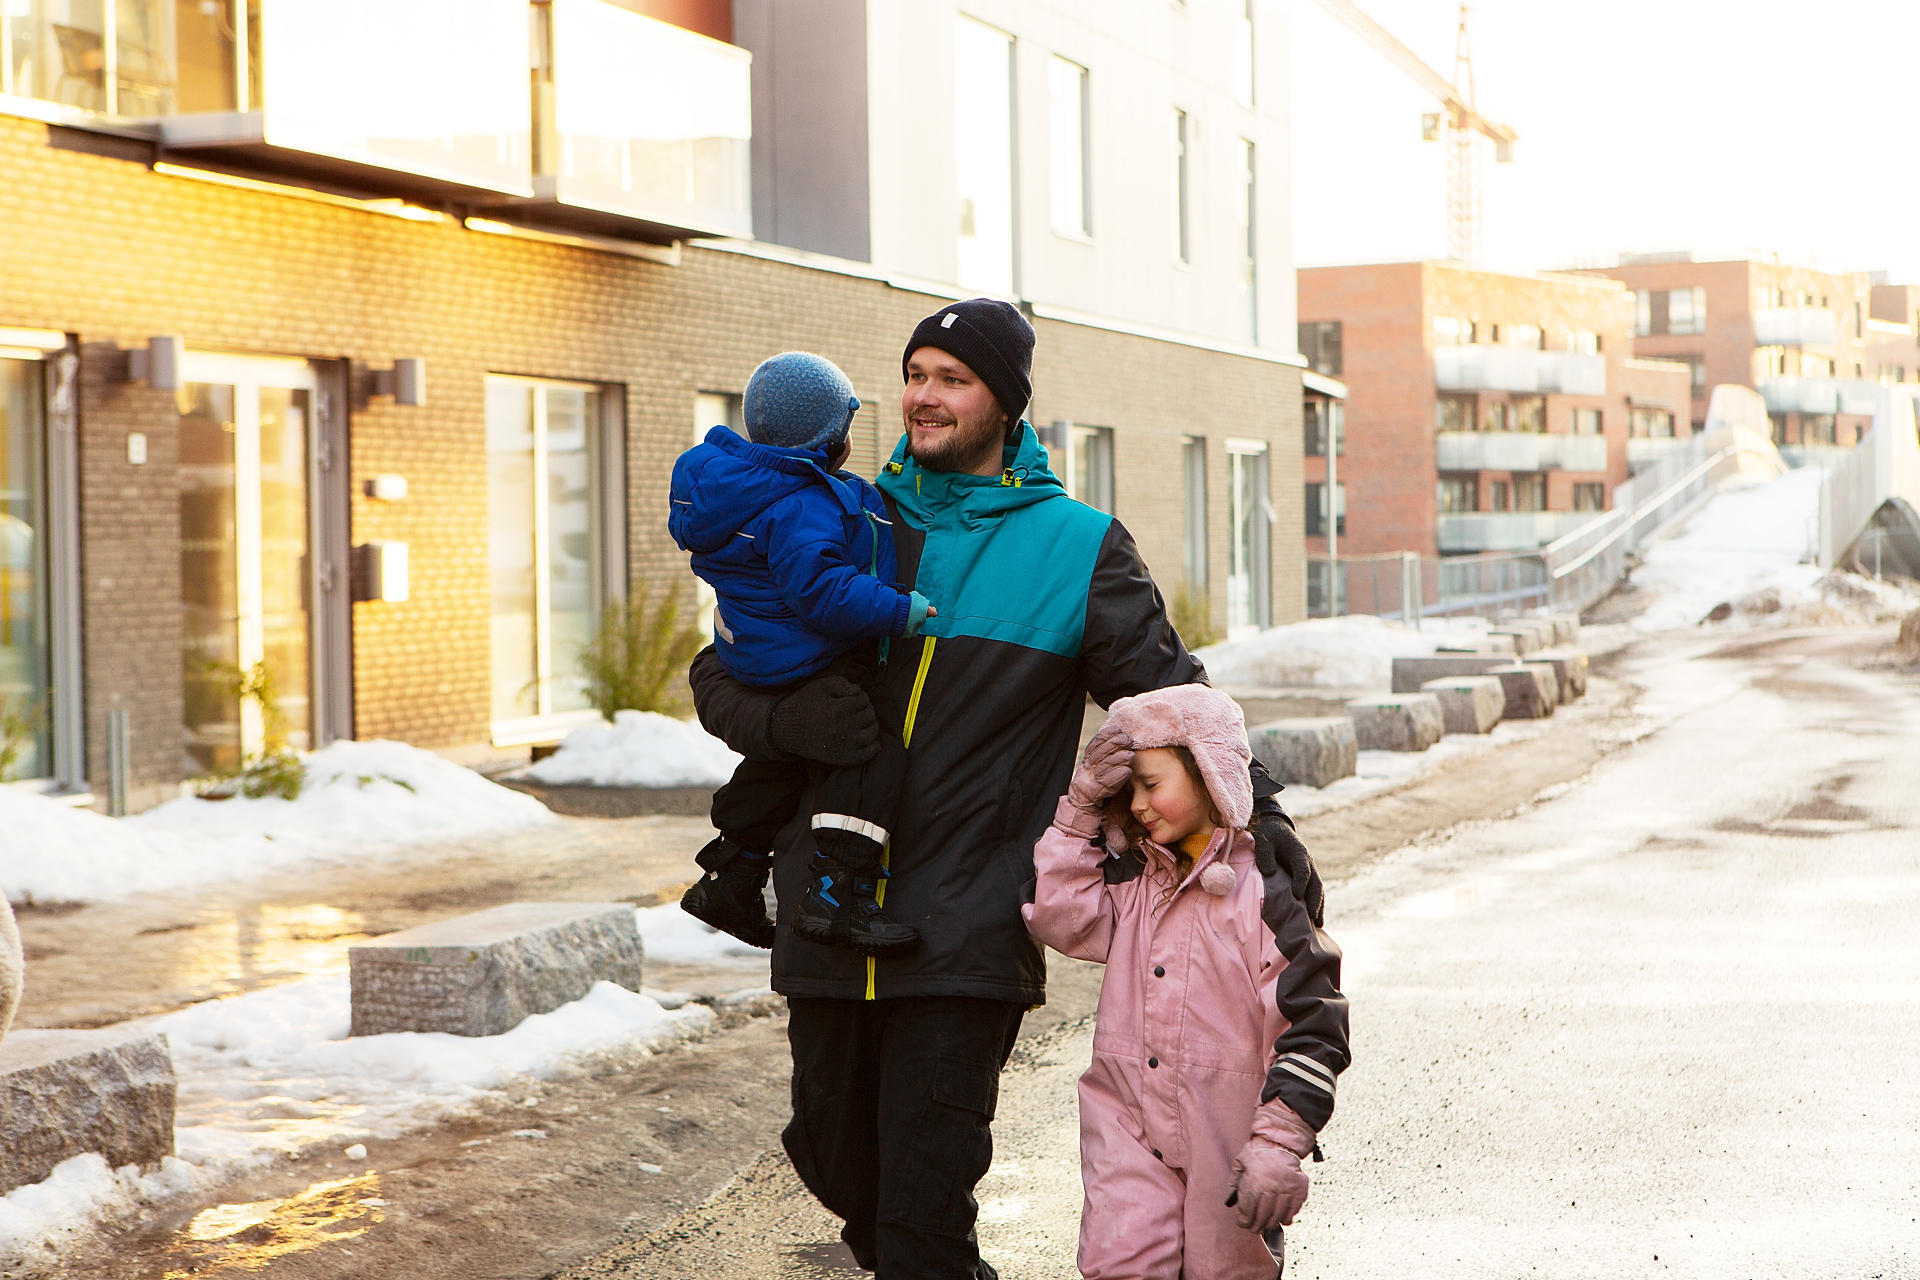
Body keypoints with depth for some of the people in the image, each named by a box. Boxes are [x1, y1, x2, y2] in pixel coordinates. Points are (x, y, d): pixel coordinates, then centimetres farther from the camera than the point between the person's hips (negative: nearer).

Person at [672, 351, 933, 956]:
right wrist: (897, 609, -27)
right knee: (870, 751, -13)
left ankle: (728, 877, 36)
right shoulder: (803, 508, -25)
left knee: (781, 757, 26)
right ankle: (836, 893, -23)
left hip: (749, 658, 11)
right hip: (807, 669, -11)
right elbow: (819, 588, -33)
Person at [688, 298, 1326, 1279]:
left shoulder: (1077, 547, 4)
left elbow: (1170, 697, 3)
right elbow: (721, 676, 11)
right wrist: (785, 717, -12)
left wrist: (1256, 810, -13)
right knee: (837, 1162, 16)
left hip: (967, 937, -4)